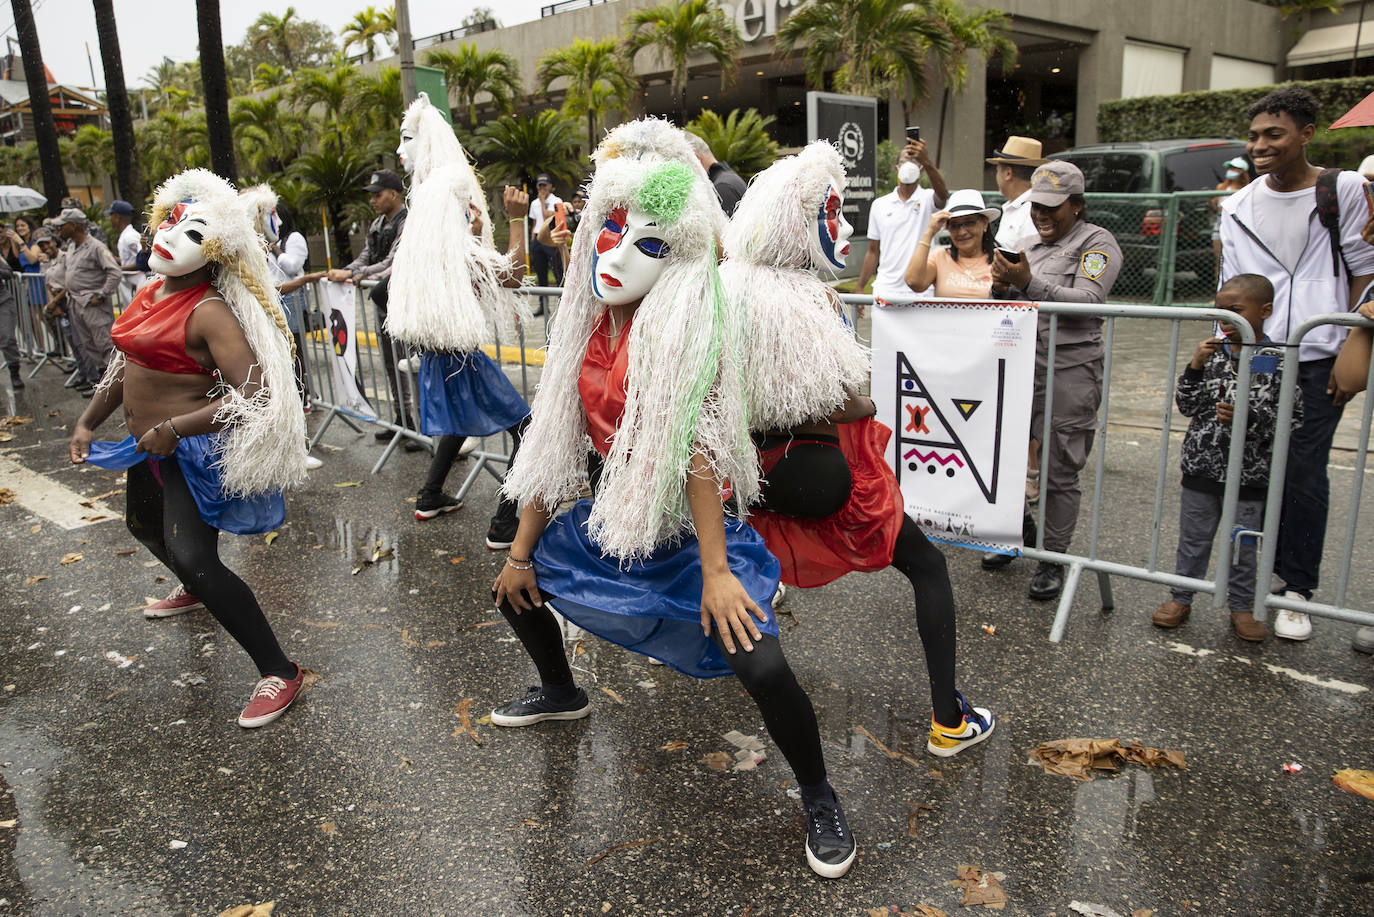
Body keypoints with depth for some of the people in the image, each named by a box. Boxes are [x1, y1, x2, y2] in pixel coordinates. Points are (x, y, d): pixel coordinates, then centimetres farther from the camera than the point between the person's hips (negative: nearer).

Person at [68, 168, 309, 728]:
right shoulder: (149, 294, 6)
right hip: (148, 445, 10)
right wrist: (88, 422, 16)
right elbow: (125, 366, 18)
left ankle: (279, 672, -12)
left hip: (190, 450, -10)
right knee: (143, 525, 32)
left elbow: (252, 392, -29)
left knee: (194, 556, -19)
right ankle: (194, 592, 63)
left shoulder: (210, 311, -21)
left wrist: (173, 429, -28)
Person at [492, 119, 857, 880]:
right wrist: (522, 548, 9)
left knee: (759, 666, -21)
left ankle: (819, 800, 8)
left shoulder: (681, 329, -18)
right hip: (612, 516, 7)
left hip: (686, 528, -7)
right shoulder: (589, 327, 1)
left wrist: (715, 572, -27)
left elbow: (693, 445, -25)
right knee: (515, 583, 20)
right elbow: (556, 439, 6)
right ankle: (560, 693, 49)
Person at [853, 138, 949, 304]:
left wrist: (927, 162, -41)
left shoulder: (928, 199, 0)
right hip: (886, 293, 3)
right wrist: (859, 289, 10)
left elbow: (943, 195, -25)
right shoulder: (880, 205, 11)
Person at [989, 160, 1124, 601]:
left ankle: (1053, 561, 14)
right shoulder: (1027, 245, 18)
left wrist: (1029, 283, -25)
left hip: (1070, 371, -6)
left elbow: (1086, 300, -16)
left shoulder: (1097, 243, -1)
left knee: (1060, 474, 1)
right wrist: (1002, 287, -6)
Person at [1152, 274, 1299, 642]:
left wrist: (1246, 418, -22)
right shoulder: (1212, 353, 0)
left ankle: (1242, 607, 27)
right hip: (1201, 468, 2)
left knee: (1243, 545, 11)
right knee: (1193, 539, 13)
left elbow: (1293, 417, -8)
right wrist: (1195, 367, -16)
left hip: (1249, 473, -2)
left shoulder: (1277, 361, -7)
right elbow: (1187, 406, -2)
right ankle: (1180, 598, 27)